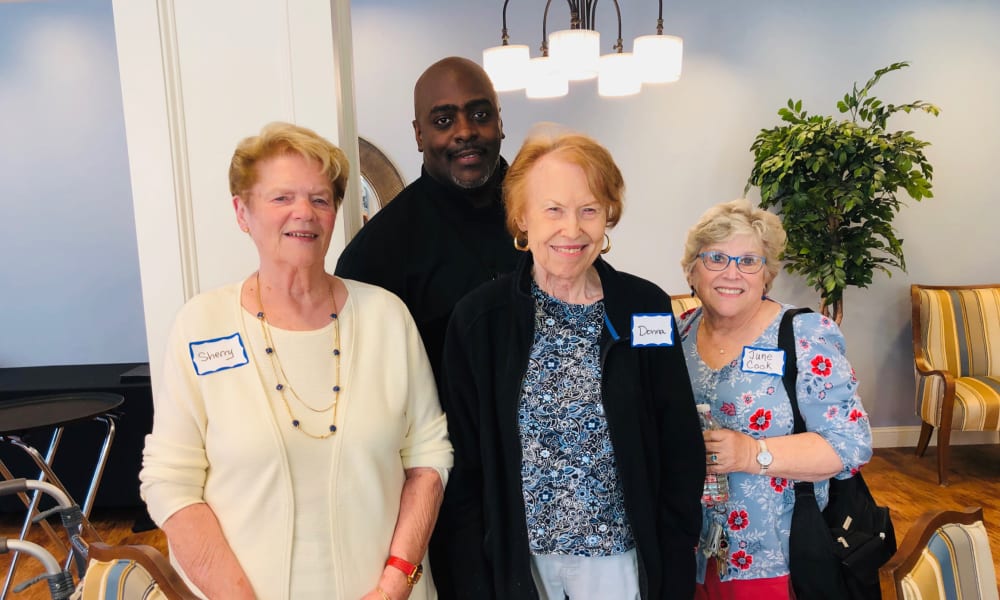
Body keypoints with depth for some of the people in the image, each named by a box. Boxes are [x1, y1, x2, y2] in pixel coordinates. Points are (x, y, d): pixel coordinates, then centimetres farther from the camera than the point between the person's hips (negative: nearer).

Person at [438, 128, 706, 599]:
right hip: (513, 557, 0)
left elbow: (680, 451, -1)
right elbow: (463, 462, -5)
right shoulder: (480, 317, -10)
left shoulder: (646, 308, -7)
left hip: (617, 554, 1)